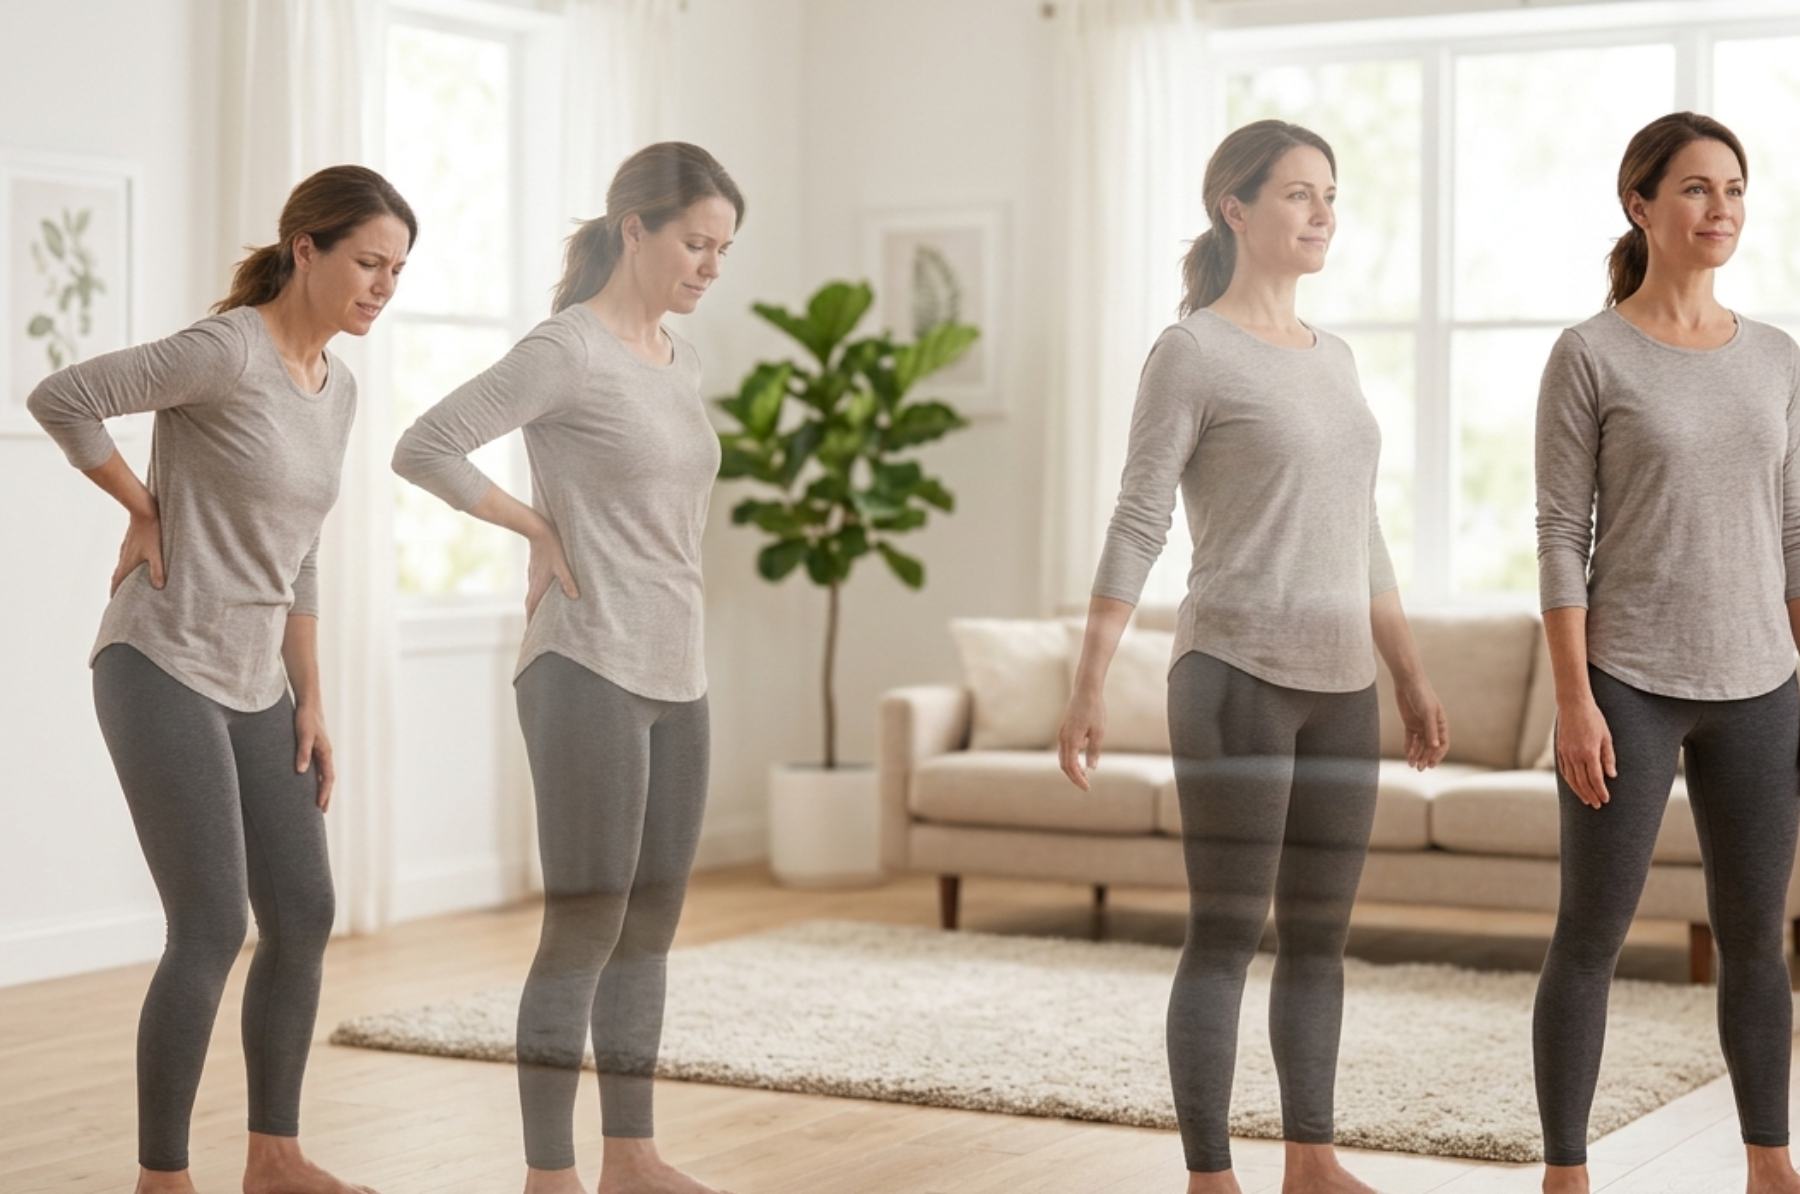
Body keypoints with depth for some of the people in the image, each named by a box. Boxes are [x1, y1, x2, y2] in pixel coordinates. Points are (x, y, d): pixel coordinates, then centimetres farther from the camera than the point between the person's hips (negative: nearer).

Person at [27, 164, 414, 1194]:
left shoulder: (337, 388, 10)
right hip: (163, 670, -8)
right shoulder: (227, 352, -15)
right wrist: (146, 511, -8)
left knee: (304, 918, 9)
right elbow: (61, 398, -17)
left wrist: (310, 703, 13)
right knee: (213, 929, -9)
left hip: (255, 686, 8)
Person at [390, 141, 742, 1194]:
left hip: (676, 678, 8)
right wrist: (540, 529, -8)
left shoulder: (682, 361, 13)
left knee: (651, 925, 12)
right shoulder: (568, 349, -10)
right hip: (589, 672, -8)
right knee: (586, 926, -5)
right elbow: (424, 449, -17)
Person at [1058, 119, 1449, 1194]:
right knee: (1227, 936, -3)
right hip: (1237, 674, -7)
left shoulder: (1333, 357, 15)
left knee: (1321, 934, 11)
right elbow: (1138, 526, -9)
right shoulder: (1192, 353, -5)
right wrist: (1091, 687, -14)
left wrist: (1412, 675, 19)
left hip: (1339, 688, 7)